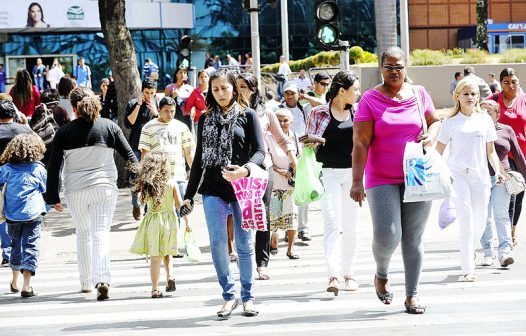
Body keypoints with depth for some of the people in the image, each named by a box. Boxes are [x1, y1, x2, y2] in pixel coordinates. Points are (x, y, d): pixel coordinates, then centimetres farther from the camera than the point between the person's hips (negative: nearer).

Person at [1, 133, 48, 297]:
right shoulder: (39, 169, 0)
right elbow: (46, 191, 9)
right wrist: (51, 204, 27)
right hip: (33, 214, -3)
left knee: (16, 246, 20)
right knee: (31, 247, -4)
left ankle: (15, 282, 35)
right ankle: (26, 285, -17)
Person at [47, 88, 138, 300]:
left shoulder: (64, 132, -1)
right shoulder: (109, 127, 1)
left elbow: (53, 167, -1)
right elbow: (129, 156, 3)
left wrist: (53, 197, 4)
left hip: (75, 190, 0)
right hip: (105, 187, 0)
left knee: (83, 234, 17)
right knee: (101, 233, -4)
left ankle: (86, 282, 23)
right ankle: (102, 279, -24)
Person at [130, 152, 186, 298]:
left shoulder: (146, 185, -5)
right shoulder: (172, 183, -6)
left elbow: (142, 200, 7)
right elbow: (179, 204, -6)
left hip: (152, 221, 0)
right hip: (169, 220, 0)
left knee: (155, 256, 4)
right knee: (167, 253, 19)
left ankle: (155, 289, 3)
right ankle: (170, 276, -3)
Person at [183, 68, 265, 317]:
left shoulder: (247, 116, 5)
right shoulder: (206, 120, 13)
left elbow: (259, 151, -3)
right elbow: (199, 159, 16)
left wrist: (245, 169, -25)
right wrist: (189, 194, 12)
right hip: (213, 189, 2)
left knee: (244, 244, 2)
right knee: (217, 244, -6)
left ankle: (247, 297, 13)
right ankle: (229, 295, 5)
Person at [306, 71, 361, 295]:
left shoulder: (358, 113, 8)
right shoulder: (319, 113, -1)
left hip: (352, 174, 4)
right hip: (328, 174, -4)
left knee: (350, 226, 8)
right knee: (333, 224, -13)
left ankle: (349, 273, 18)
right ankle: (333, 275, -21)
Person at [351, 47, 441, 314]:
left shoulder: (419, 94, 6)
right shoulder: (370, 99, -4)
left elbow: (435, 120, 22)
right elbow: (360, 143, -8)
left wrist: (431, 135, -2)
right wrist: (357, 181, -15)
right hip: (382, 179, -3)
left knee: (413, 238, 4)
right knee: (387, 235, -12)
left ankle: (412, 295, 13)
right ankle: (382, 274, 20)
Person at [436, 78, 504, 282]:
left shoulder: (485, 120, 10)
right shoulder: (451, 122, 3)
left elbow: (490, 151, 13)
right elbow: (438, 151, 4)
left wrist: (498, 171, -1)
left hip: (480, 175, 3)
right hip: (458, 175, -3)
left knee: (480, 221, 7)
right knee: (466, 221, -12)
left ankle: (469, 250, 37)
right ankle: (468, 269, -12)